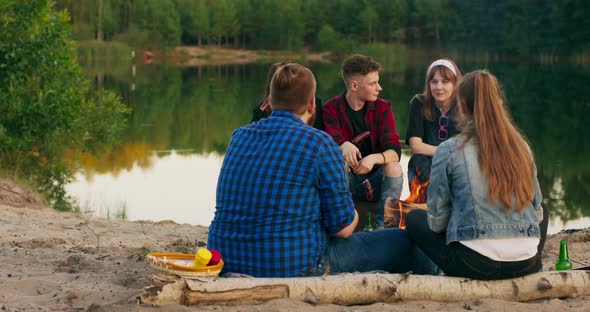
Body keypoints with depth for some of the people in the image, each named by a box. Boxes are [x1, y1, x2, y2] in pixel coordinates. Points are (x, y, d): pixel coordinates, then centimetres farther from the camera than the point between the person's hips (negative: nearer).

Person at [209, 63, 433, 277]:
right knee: (402, 243, 10)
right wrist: (353, 214, 15)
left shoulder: (239, 136, 7)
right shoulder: (319, 143, -12)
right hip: (294, 267, -7)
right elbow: (343, 227, -8)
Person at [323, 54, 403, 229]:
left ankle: (383, 228, -23)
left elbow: (395, 150, -14)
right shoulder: (331, 109, -6)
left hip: (376, 177, 1)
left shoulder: (382, 108, -3)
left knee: (394, 167, -29)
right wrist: (344, 146, -43)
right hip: (346, 181, -1)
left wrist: (374, 158, -36)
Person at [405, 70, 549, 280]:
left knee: (414, 218, 22)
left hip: (475, 264, -3)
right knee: (543, 211, 37)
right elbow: (536, 208, 14)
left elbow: (437, 220, -1)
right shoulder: (521, 146, 5)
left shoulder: (449, 151, -5)